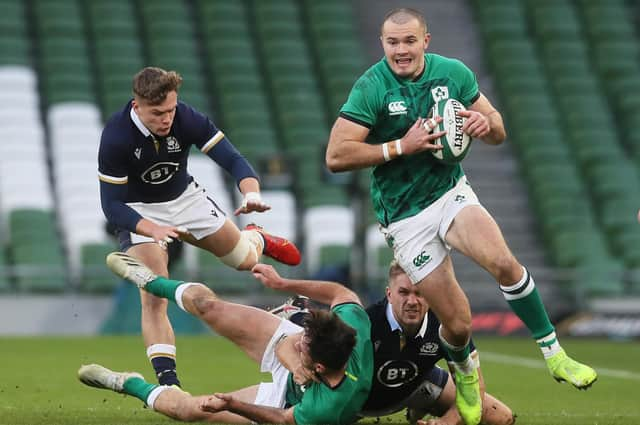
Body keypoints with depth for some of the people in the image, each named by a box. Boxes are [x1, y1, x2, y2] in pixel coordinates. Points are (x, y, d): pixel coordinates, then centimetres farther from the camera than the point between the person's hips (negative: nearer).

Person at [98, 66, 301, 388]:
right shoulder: (115, 137, -32)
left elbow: (232, 159, -26)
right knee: (153, 298, -19)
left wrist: (251, 194, -48)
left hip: (185, 198, 3)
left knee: (245, 260, 12)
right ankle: (168, 382, -15)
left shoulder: (187, 119, -27)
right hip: (139, 212, -3)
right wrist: (153, 230, -46)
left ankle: (255, 238, 50)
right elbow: (112, 205, -29)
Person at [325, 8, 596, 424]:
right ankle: (465, 371, 32)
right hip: (405, 216, -2)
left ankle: (553, 351, -14)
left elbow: (499, 134, 8)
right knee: (458, 323, -4)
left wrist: (486, 123, -17)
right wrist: (402, 146, -24)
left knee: (503, 261, -28)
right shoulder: (371, 88, -13)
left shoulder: (454, 73, -1)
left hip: (451, 192, 2)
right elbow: (336, 156, -18)